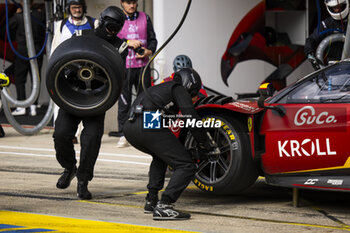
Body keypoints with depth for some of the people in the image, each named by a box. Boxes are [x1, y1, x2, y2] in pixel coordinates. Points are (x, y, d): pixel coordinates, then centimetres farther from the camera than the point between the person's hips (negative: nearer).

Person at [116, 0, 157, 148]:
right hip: (124, 67, -2)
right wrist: (127, 42, -15)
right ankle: (123, 134, 2)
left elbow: (152, 39, 13)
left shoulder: (145, 18, 12)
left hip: (143, 66, 2)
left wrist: (149, 51, -7)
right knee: (124, 101, -3)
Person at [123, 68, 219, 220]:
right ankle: (163, 207, -19)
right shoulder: (179, 90, 14)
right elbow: (191, 118, 1)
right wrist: (208, 145, 11)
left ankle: (151, 201, 25)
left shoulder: (160, 88, 38)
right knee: (186, 166, -5)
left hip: (129, 126, 9)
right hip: (149, 126, -9)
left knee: (160, 156, 36)